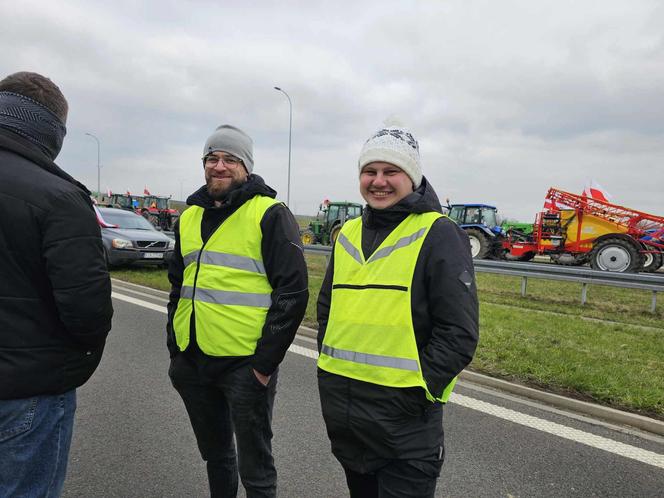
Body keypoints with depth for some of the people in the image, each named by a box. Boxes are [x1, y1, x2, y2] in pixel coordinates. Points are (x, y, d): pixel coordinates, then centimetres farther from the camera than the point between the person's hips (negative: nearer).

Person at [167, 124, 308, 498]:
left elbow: (292, 292, -14)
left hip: (246, 365, -6)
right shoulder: (190, 216, 12)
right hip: (192, 362, 6)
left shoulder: (270, 214, -9)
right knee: (214, 453, 23)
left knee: (254, 467, 8)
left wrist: (266, 361, -16)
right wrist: (175, 347, 12)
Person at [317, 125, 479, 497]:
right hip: (339, 406, 7)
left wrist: (421, 389, -15)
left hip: (404, 413, -6)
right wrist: (329, 363, 9)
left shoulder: (438, 235, -11)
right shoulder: (348, 234, 8)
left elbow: (460, 331, -14)